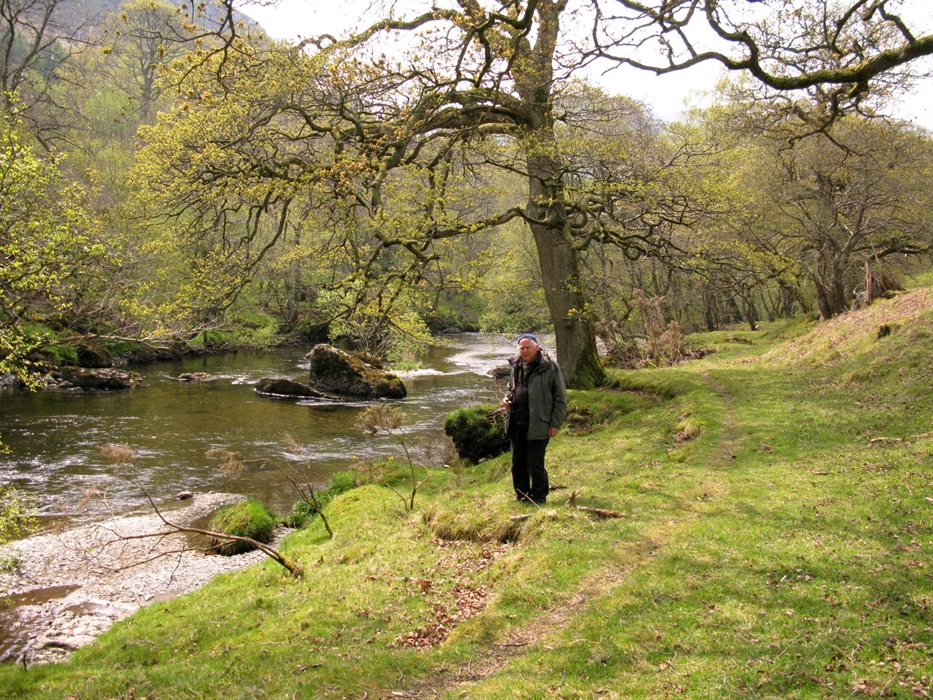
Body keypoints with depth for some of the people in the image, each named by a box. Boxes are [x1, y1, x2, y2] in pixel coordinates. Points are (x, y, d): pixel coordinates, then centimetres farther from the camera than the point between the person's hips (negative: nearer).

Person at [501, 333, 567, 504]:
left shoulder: (550, 367, -7)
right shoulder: (516, 367, 11)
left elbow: (560, 398, -6)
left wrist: (555, 423, -9)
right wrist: (507, 399, 5)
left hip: (538, 425, -6)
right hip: (516, 423, 6)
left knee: (535, 464, -2)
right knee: (518, 462, 12)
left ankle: (538, 497, 14)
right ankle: (521, 495, 26)